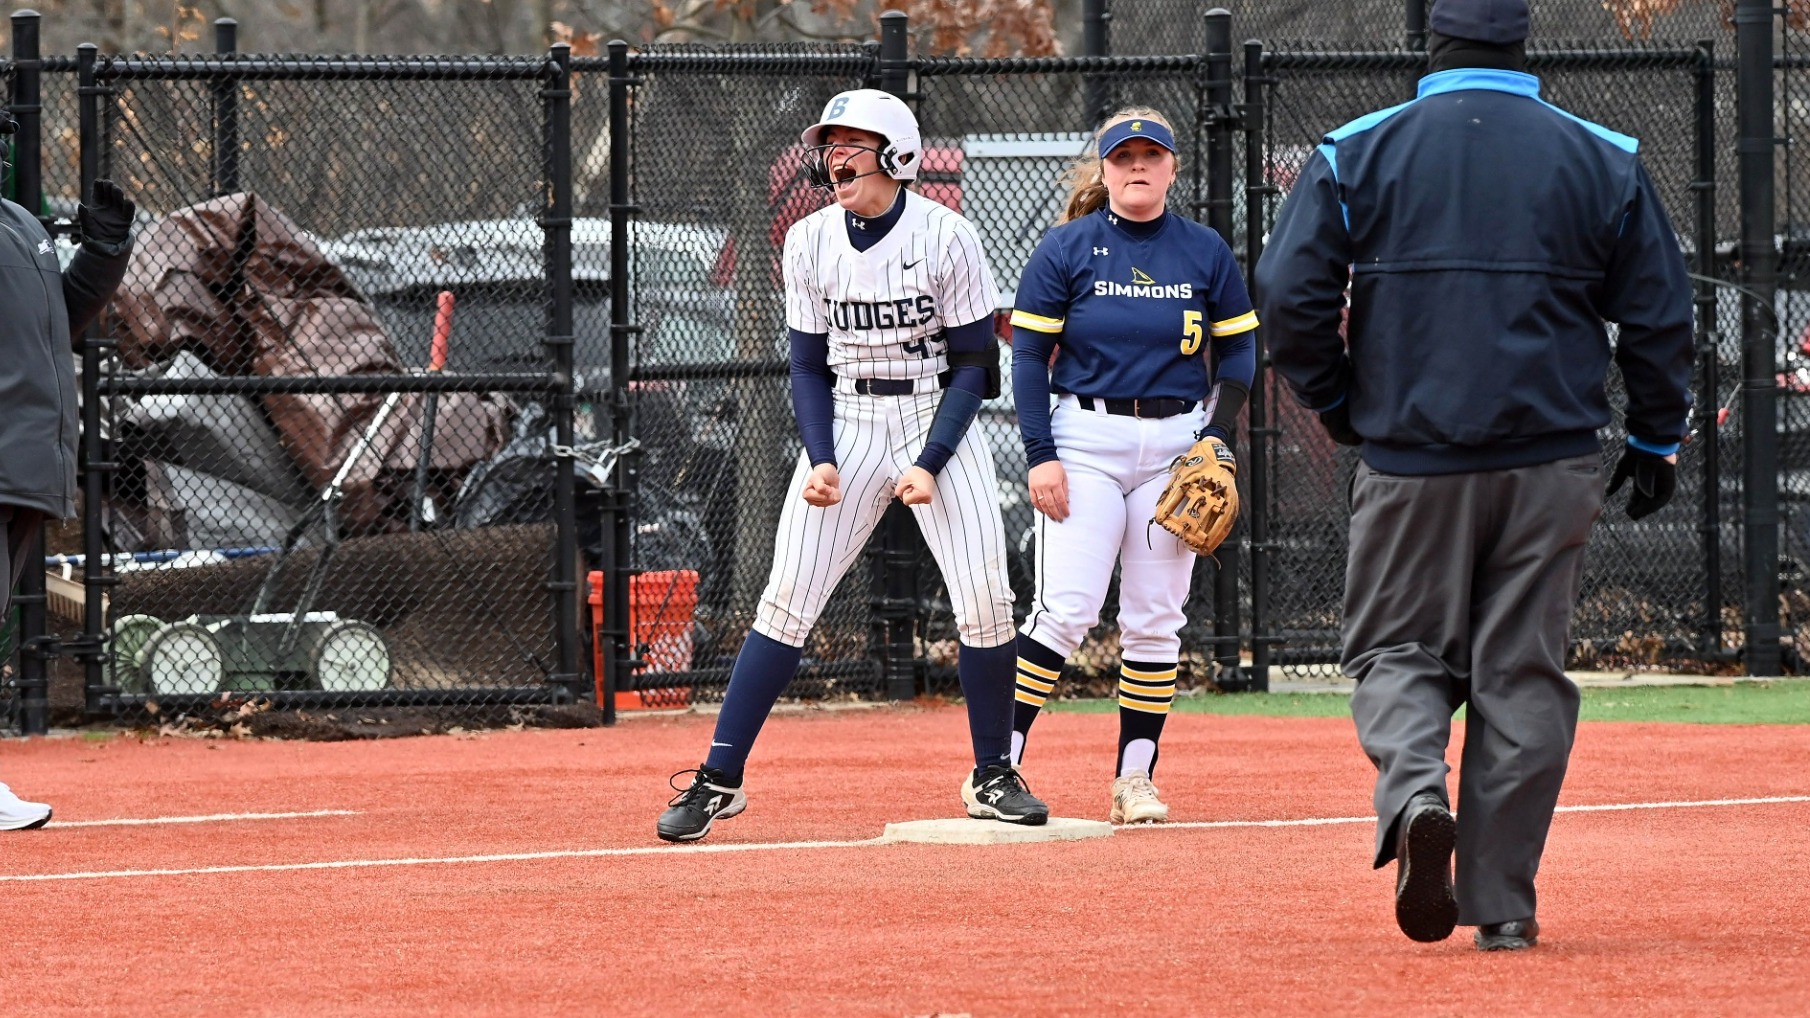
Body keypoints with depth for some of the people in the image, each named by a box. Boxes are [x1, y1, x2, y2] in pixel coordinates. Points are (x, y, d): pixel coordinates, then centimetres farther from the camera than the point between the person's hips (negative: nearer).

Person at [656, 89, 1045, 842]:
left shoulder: (946, 238, -11)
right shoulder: (810, 242, -2)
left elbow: (974, 366, -8)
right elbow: (809, 366, 4)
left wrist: (931, 464, -17)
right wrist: (821, 461, -11)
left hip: (941, 421, -2)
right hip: (846, 424, 2)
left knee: (984, 602, -7)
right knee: (788, 600, -6)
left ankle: (993, 778, 10)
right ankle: (719, 779, -5)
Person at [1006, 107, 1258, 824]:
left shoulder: (1206, 253, 7)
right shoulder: (1067, 249, 0)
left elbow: (1238, 349, 12)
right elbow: (1029, 355, 0)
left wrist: (1217, 439, -1)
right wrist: (1040, 456, -9)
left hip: (1175, 443, 3)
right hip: (1086, 442, -3)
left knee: (1156, 620, 3)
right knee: (1067, 610, -13)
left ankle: (1135, 779, 9)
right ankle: (1000, 761, -8)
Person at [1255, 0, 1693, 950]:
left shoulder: (1358, 152, 1)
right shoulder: (1601, 159, 4)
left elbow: (1289, 294, -4)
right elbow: (1659, 310, 4)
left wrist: (1338, 407, 10)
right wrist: (1657, 438, 15)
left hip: (1409, 456, -1)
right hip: (1550, 463, 1)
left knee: (1398, 650, 10)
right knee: (1523, 673, 6)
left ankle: (1414, 793, -20)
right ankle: (1501, 902, 3)